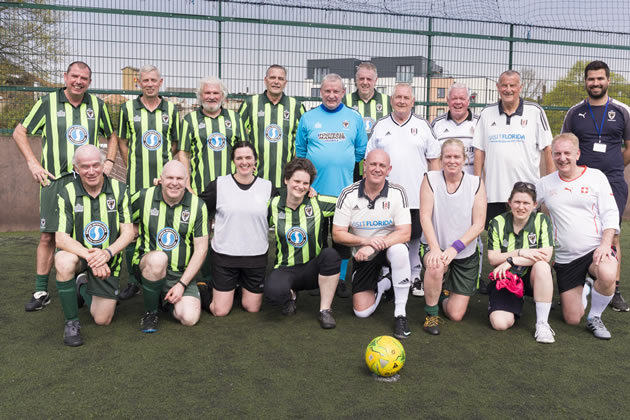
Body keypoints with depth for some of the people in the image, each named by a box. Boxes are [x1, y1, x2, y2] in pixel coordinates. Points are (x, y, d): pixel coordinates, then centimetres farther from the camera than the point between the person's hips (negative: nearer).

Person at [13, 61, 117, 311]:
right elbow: (19, 132, 8)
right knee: (48, 235, -1)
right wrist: (32, 163, -1)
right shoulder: (48, 102, 2)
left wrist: (109, 162, 8)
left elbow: (111, 136, 22)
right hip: (54, 179, -2)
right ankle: (41, 292, 8)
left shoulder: (97, 104, 9)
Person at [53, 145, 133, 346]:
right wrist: (89, 256, -35)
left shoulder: (119, 189, -7)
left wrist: (107, 253, -28)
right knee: (64, 261, -39)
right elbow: (61, 239, -18)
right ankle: (72, 322, -18)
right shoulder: (67, 193, -11)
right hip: (77, 253, -1)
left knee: (102, 320, 1)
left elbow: (128, 232, -9)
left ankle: (83, 287, 35)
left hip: (107, 261, 1)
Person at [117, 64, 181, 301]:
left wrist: (164, 165, 6)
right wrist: (133, 166, 5)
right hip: (136, 181, 0)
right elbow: (122, 142, 13)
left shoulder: (171, 110, 9)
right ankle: (133, 282, 16)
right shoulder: (128, 109, 7)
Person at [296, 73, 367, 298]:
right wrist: (315, 168, 5)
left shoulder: (354, 117, 6)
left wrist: (343, 164, 5)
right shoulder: (308, 118, 5)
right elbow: (300, 151, 11)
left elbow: (361, 150, 10)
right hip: (315, 188, 0)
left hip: (344, 189, 0)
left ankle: (340, 280, 18)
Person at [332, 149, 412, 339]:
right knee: (362, 311, -7)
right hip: (362, 255, 1)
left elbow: (405, 233, -19)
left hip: (388, 247, -1)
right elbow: (337, 234, -10)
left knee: (400, 250, -39)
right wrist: (365, 241, -27)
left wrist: (373, 247, -30)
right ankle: (383, 285, 29)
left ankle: (400, 314, -22)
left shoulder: (397, 193, -13)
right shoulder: (348, 194, -11)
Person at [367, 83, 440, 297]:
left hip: (417, 196, 0)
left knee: (415, 237, 7)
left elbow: (434, 158, 7)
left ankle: (415, 276, 20)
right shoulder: (380, 126, 9)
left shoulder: (423, 126, 7)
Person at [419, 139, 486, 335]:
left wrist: (455, 248, -22)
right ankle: (431, 314, -13)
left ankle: (449, 291, 39)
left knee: (456, 315, 1)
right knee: (436, 266, -40)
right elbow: (425, 216, -13)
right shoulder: (430, 179, -6)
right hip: (434, 247, -1)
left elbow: (479, 224, -9)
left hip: (465, 254, 1)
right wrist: (434, 248, -27)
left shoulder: (476, 183, -5)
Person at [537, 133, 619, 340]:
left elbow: (610, 214, -1)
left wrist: (605, 243, -16)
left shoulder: (595, 176, 1)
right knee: (572, 319, 1)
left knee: (607, 276, -39)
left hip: (595, 250, -2)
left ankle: (595, 317, -9)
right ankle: (581, 289, 36)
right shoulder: (545, 183, 6)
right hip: (565, 259, 2)